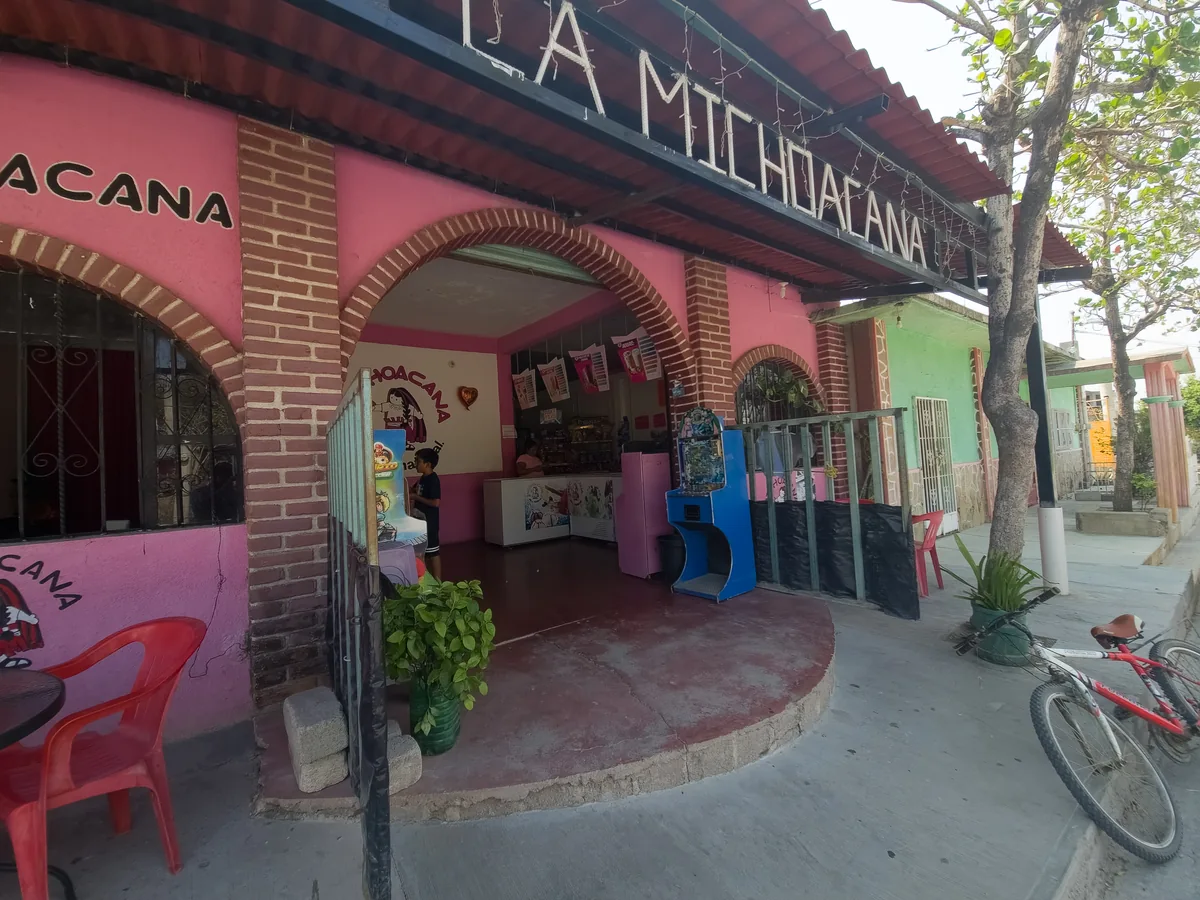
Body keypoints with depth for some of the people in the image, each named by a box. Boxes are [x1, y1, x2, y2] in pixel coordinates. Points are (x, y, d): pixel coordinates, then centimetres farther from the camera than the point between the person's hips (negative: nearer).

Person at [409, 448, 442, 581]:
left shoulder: (433, 480, -19)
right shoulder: (423, 478, 9)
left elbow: (436, 502, -25)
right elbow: (413, 490, 27)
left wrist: (416, 497, -19)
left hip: (430, 522, -9)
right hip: (421, 520, 9)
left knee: (433, 552, 0)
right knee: (425, 551, 17)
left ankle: (437, 581, 9)